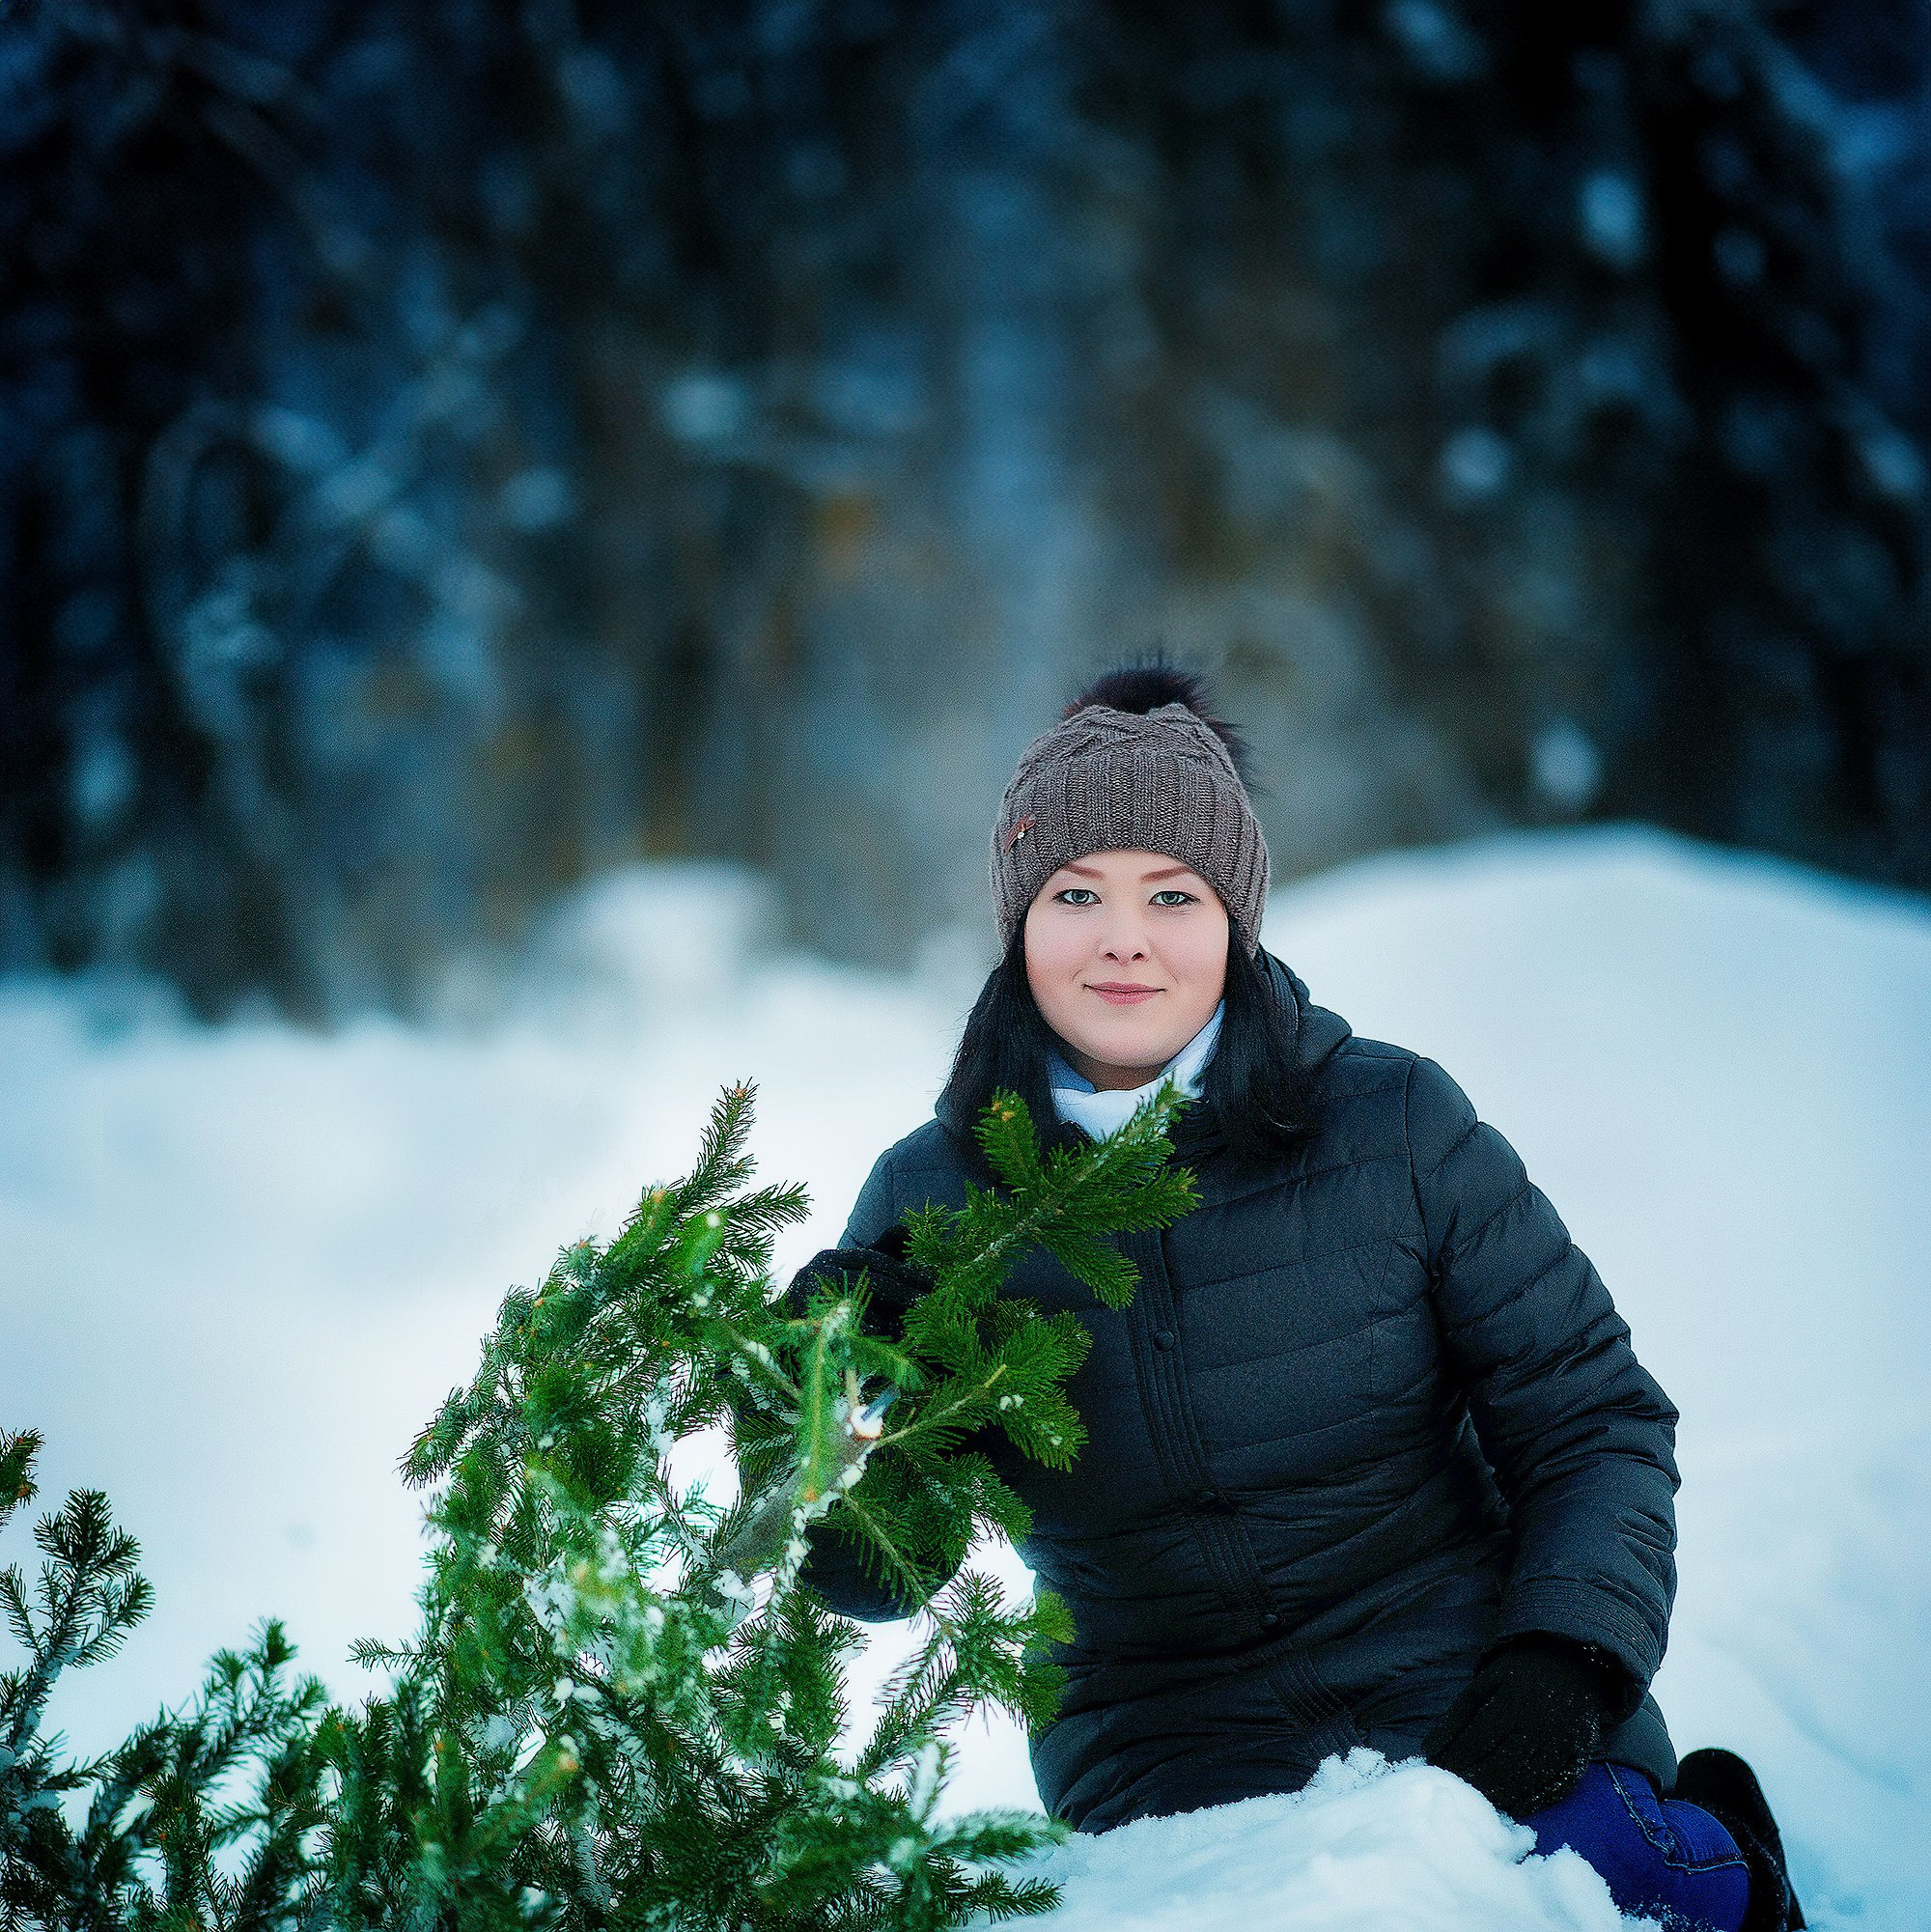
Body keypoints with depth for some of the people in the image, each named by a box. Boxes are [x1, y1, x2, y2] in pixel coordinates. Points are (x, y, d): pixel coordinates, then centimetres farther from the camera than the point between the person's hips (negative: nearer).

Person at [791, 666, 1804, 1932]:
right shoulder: (932, 1196, 1)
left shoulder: (1395, 1121, -1)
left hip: (1463, 1659, -1)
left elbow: (1593, 1418, 3)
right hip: (1167, 1724, 1)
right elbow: (872, 1575, 2)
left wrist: (1563, 1662, -15)